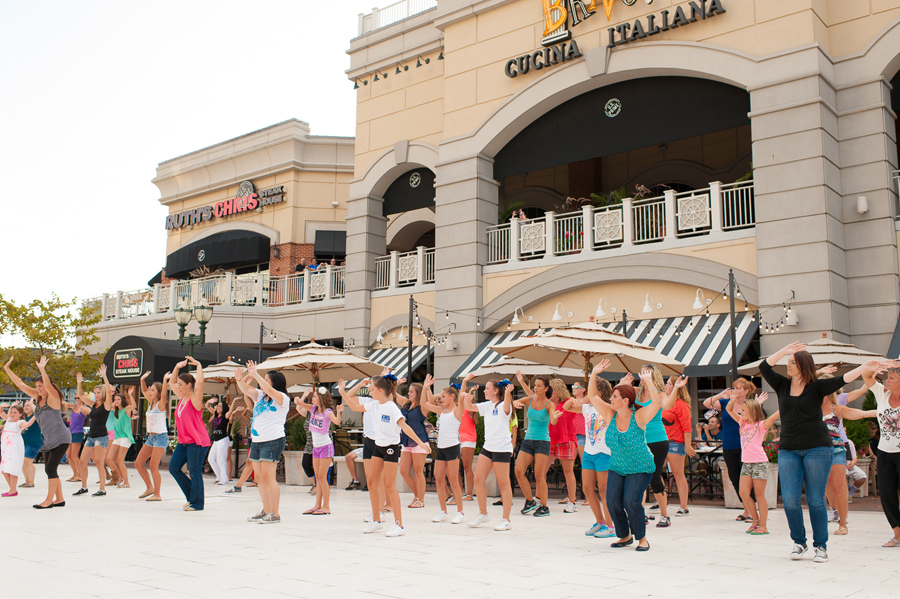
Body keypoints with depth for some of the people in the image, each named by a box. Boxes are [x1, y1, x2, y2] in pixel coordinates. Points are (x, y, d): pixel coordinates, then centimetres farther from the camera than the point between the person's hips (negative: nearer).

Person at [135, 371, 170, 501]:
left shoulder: (161, 404, -10)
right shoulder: (151, 403, 11)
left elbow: (163, 394, -31)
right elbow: (143, 391, 25)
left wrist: (165, 380, -36)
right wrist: (142, 379, 20)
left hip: (161, 437, -9)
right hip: (150, 437, 9)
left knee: (153, 467, -11)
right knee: (138, 463, 8)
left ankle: (157, 495, -3)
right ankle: (150, 488, 21)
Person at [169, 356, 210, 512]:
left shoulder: (194, 399, -12)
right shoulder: (181, 398, 10)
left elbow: (200, 382, -28)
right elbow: (173, 381, 21)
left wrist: (198, 365, -19)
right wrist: (177, 367, 9)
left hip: (197, 441, -9)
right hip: (184, 441, 9)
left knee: (195, 472, -4)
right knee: (173, 467, 8)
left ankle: (197, 503, 7)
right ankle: (193, 496, 19)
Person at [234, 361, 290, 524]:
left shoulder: (282, 399, -7)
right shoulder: (260, 396, 17)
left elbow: (269, 390, -24)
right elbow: (247, 390, 9)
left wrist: (255, 375, -25)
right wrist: (239, 379, -10)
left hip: (273, 441, -8)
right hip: (257, 441, 8)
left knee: (268, 477, -11)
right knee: (259, 477, 10)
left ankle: (275, 514, -7)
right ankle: (266, 511, 20)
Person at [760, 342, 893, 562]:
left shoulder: (817, 387, 0)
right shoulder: (782, 385, 8)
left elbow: (842, 379, -13)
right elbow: (764, 367, -1)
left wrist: (865, 368, -27)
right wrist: (785, 350, -9)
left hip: (817, 448, -3)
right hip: (788, 450, 3)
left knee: (815, 500, -1)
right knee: (790, 499, -3)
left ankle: (821, 545, 13)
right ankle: (799, 542, 14)